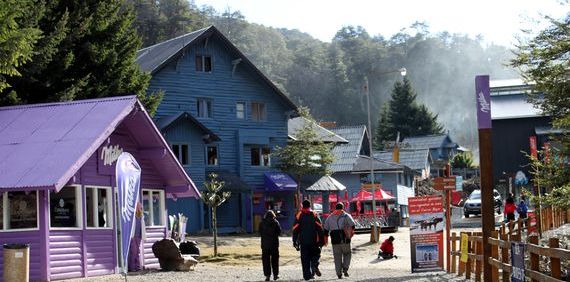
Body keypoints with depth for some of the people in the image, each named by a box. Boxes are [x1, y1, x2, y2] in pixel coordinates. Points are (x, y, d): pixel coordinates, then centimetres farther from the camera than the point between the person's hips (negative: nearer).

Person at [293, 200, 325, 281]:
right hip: (314, 241, 0)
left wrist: (295, 241, 7)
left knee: (305, 259, 5)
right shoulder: (314, 215, 1)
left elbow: (295, 230, 2)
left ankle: (307, 275, 1)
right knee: (315, 254, 14)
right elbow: (320, 228, -2)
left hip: (303, 241, 0)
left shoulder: (298, 216, 2)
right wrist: (322, 240, 1)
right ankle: (314, 266, -14)